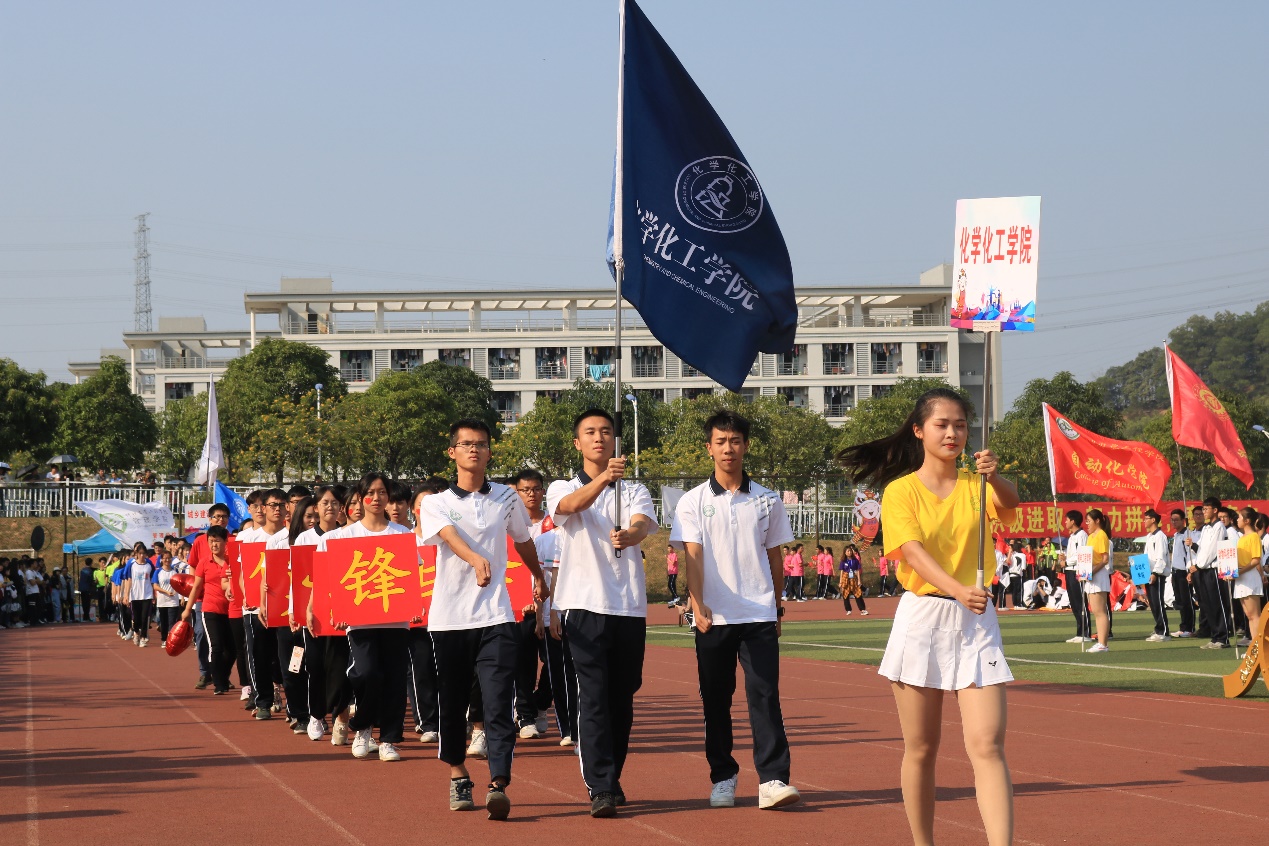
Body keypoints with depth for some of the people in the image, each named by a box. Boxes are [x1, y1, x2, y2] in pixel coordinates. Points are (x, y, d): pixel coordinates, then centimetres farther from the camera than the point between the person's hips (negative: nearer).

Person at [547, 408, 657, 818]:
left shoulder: (635, 491, 12)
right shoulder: (562, 489, 8)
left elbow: (643, 525, -11)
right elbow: (572, 504, -18)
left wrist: (629, 535, -36)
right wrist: (603, 478, -38)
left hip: (630, 608, 3)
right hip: (585, 606, -3)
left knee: (622, 700, 8)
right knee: (594, 699, -12)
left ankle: (612, 779, 23)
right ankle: (600, 789, -16)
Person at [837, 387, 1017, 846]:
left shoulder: (977, 486, 7)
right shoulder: (900, 491, 2)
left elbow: (1009, 503, -15)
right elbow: (914, 551, -14)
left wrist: (996, 477, -38)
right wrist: (956, 588, -32)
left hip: (976, 621, 1)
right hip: (921, 619, -1)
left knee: (987, 746, -12)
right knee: (920, 750, 7)